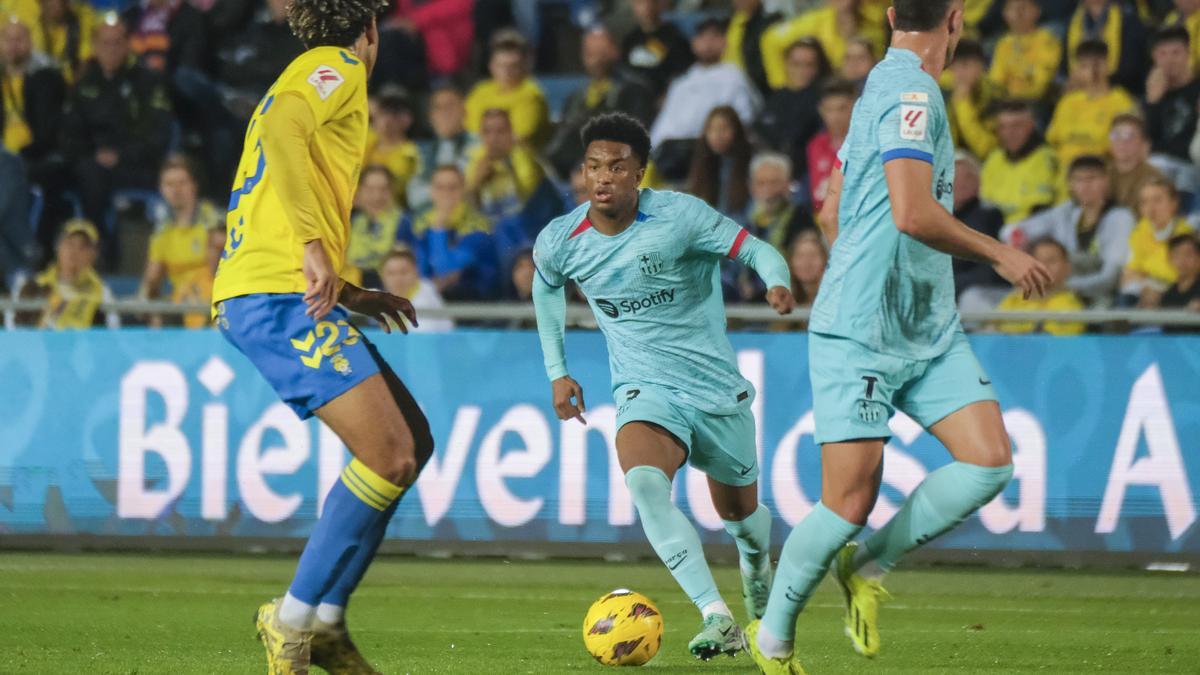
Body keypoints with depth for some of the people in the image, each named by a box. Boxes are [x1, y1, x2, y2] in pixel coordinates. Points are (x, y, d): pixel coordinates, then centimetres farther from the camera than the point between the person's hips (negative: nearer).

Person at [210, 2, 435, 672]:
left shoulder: (309, 77, 30)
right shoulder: (337, 68, 0)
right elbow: (281, 133, -21)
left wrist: (351, 296, 30)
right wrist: (315, 245, -27)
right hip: (277, 296, -10)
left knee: (414, 443, 9)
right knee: (390, 453, -16)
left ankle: (325, 619, 7)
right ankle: (294, 618, -12)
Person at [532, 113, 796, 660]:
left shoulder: (678, 216, -15)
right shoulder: (560, 242, -5)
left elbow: (756, 250, -12)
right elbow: (546, 286, 18)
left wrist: (778, 283, -35)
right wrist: (556, 370, 16)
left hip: (717, 388, -1)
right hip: (646, 392, 1)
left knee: (740, 512, 15)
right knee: (643, 482, -31)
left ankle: (756, 563, 56)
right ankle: (717, 619, -34)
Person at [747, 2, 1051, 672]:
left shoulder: (887, 84, 15)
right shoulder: (912, 91, -15)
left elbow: (834, 213, 22)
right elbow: (912, 214, -26)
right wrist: (1000, 254, -15)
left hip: (929, 330, 9)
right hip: (859, 335, -9)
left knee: (990, 463, -6)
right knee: (850, 503, -7)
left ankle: (870, 565, 10)